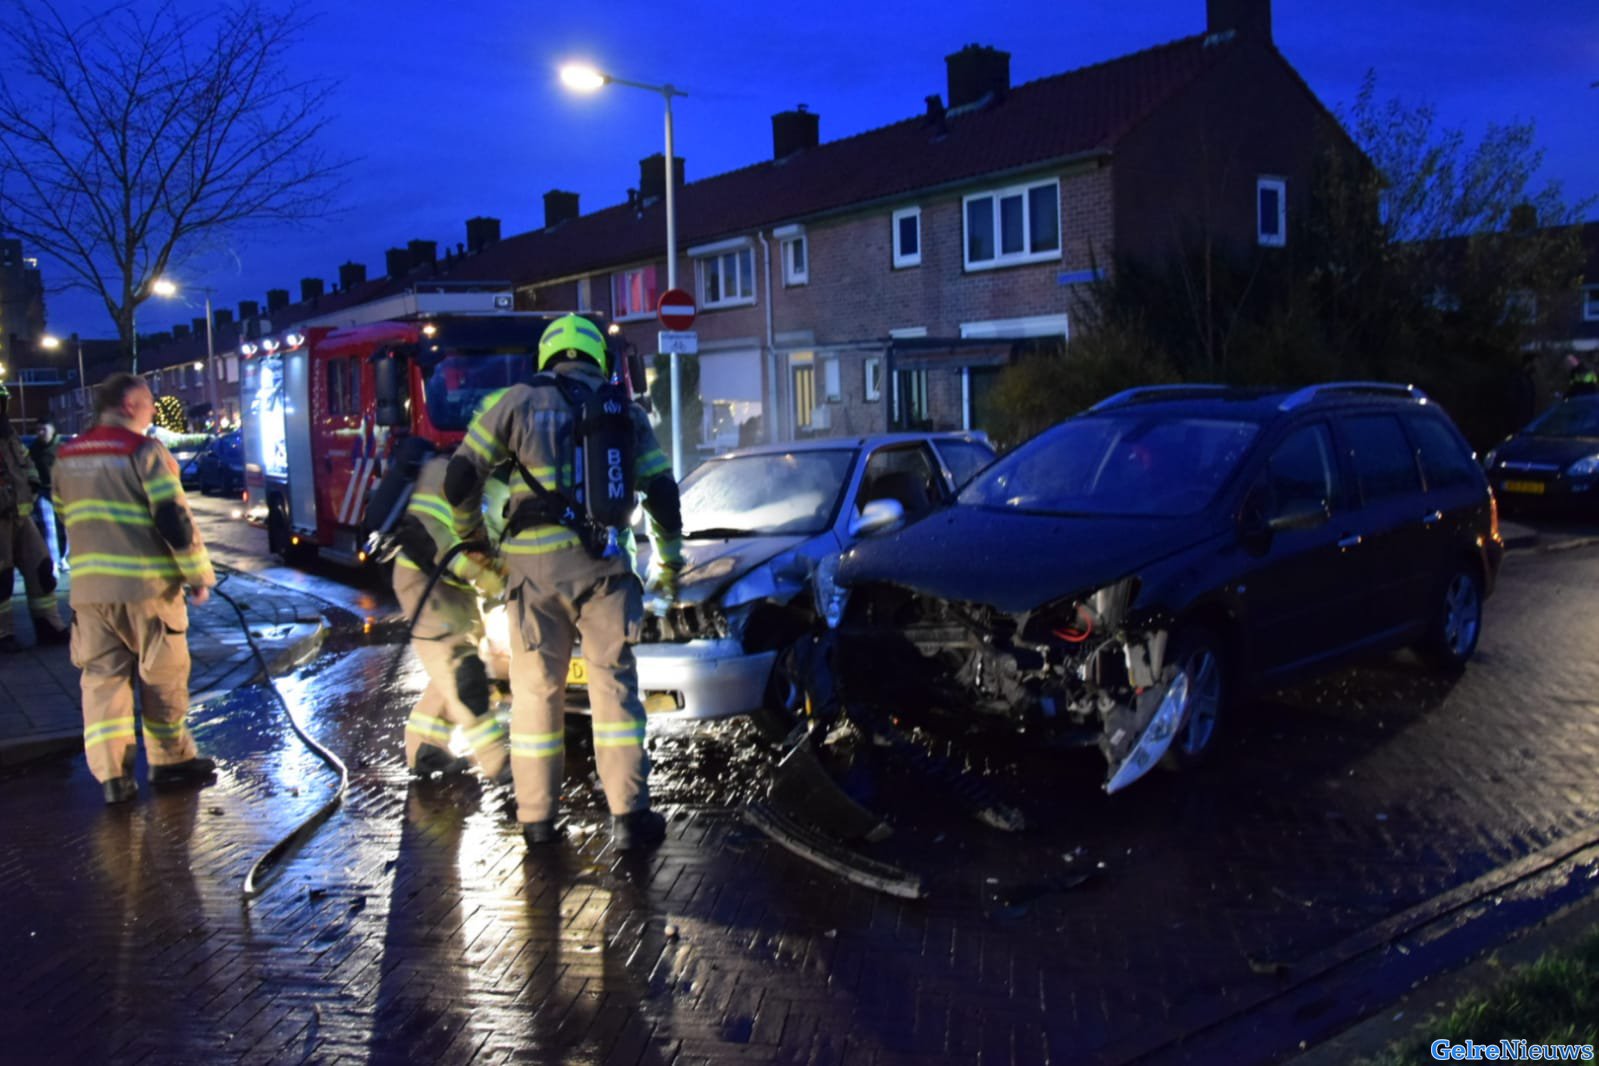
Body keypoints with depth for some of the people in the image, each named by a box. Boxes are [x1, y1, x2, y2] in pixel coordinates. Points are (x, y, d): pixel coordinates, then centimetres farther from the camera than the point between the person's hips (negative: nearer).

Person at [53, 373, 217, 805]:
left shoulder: (67, 456, 11)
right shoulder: (145, 451, -10)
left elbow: (66, 517, 20)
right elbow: (174, 518, -14)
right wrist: (199, 574, -6)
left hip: (88, 587, 5)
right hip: (147, 584, -5)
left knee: (102, 676, 9)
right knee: (163, 676, 9)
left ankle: (111, 773, 5)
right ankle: (170, 761, 19)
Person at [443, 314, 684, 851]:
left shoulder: (516, 402, 7)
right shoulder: (625, 412, 13)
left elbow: (460, 479, 4)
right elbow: (662, 493, 11)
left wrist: (469, 534, 23)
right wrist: (669, 561, 25)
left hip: (534, 564, 0)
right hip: (602, 563, 1)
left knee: (536, 689, 10)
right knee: (614, 686, 5)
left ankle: (536, 816, 17)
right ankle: (629, 815, 3)